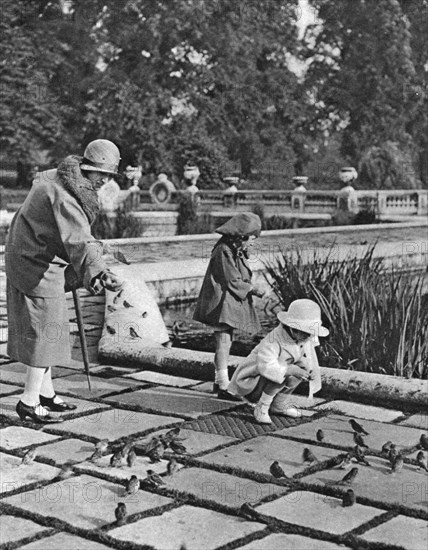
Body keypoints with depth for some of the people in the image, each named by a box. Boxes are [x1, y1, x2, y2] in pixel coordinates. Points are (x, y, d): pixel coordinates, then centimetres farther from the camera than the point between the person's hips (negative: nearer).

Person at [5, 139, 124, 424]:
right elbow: (79, 240, -39)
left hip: (27, 259, 10)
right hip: (37, 266, -10)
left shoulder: (52, 178, 7)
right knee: (45, 330, -4)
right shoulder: (65, 196, -25)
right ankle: (29, 402, 2)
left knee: (44, 329, 16)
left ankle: (46, 392, 27)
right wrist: (98, 272, -51)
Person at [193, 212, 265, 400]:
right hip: (222, 305, -10)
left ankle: (219, 381, 27)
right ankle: (222, 387, -10)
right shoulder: (224, 252, -18)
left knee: (225, 343, 16)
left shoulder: (236, 252, 14)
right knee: (223, 342, -11)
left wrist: (250, 286, -1)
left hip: (232, 305, 10)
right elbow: (232, 281, -20)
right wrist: (252, 289, -11)